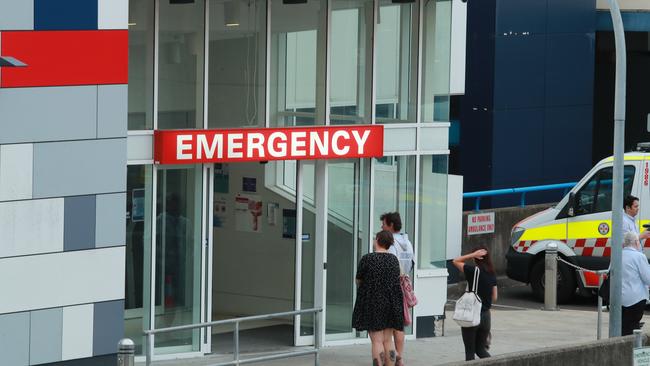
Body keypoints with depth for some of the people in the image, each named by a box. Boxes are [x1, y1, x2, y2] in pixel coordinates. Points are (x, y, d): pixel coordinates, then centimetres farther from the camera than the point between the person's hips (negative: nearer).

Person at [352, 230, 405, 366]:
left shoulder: (367, 259, -11)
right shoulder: (394, 260, 5)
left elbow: (358, 280, 0)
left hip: (372, 303, -5)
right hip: (391, 302, 5)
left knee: (377, 341, -6)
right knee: (388, 341, 9)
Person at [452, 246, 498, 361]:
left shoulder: (473, 271, -13)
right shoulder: (492, 275, 2)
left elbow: (455, 261, -2)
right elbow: (494, 297, 8)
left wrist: (472, 255, -8)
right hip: (485, 315, 5)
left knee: (470, 351, 5)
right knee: (480, 349, 17)